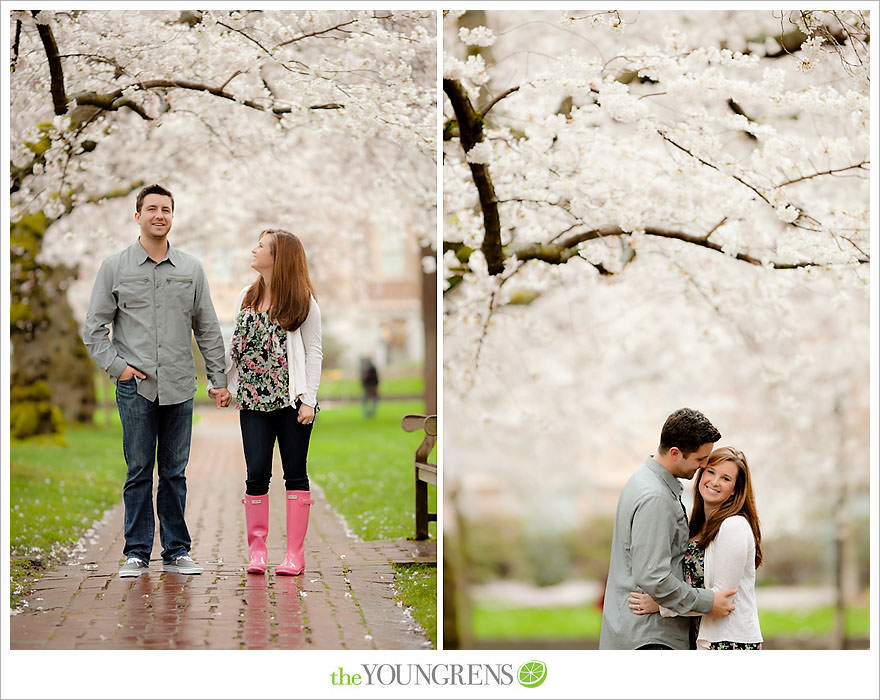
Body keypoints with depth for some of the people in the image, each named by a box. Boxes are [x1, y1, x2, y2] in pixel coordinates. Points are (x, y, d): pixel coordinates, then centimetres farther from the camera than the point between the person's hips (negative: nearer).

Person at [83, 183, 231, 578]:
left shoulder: (191, 270, 10)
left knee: (175, 472, 6)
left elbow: (207, 328, 14)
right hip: (136, 386, -2)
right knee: (139, 472, 0)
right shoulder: (115, 267, 5)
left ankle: (176, 551, 13)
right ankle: (137, 553, 6)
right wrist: (115, 366, -5)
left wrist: (218, 378, 10)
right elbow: (94, 326, 7)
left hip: (180, 387, 2)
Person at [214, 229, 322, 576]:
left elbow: (313, 352, -3)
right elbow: (236, 344, 15)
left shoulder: (302, 300, -2)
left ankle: (295, 554, 5)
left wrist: (308, 399, -9)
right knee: (257, 473, 0)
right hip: (254, 400, 3)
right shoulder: (247, 296, 11)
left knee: (295, 473, 2)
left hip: (291, 400, -3)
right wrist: (227, 387, 10)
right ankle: (257, 550, 7)